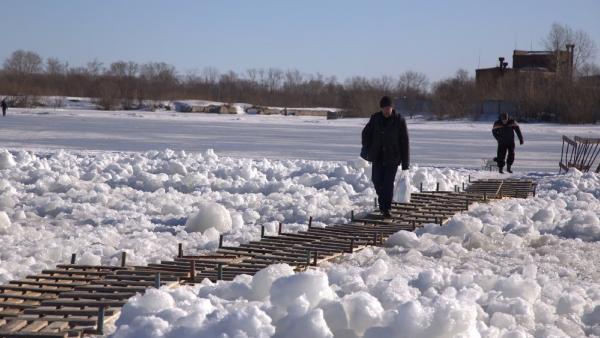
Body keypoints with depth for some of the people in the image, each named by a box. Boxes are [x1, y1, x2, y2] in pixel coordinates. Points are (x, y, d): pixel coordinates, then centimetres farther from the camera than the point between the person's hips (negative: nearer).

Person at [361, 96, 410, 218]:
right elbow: (366, 133, 15)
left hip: (392, 158, -3)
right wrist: (366, 150, 4)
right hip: (378, 157, 3)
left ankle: (386, 209, -2)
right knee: (377, 181, 6)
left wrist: (405, 163, -7)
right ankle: (383, 202, 31)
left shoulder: (399, 121, -7)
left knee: (388, 183, -7)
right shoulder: (375, 118, 1)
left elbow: (404, 142, -5)